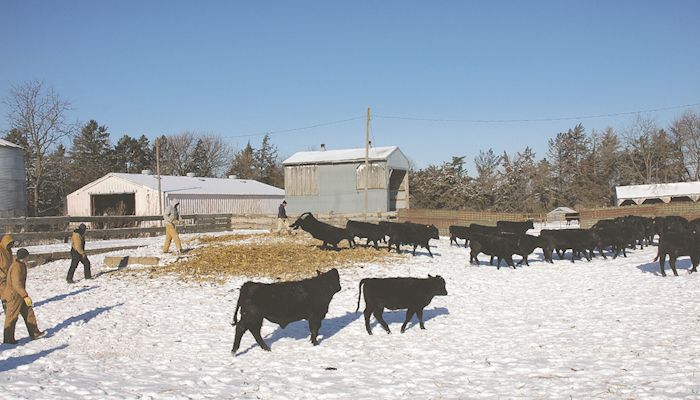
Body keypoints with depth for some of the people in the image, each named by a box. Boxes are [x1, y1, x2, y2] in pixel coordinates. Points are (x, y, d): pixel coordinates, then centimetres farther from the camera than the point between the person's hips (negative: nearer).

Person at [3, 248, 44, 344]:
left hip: (19, 295, 10)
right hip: (14, 296, -10)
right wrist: (25, 296, -35)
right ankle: (8, 339, 10)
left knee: (28, 312, 13)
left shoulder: (21, 265, 7)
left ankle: (34, 333, 21)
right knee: (12, 317, 0)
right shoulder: (16, 267, -25)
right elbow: (17, 284, -31)